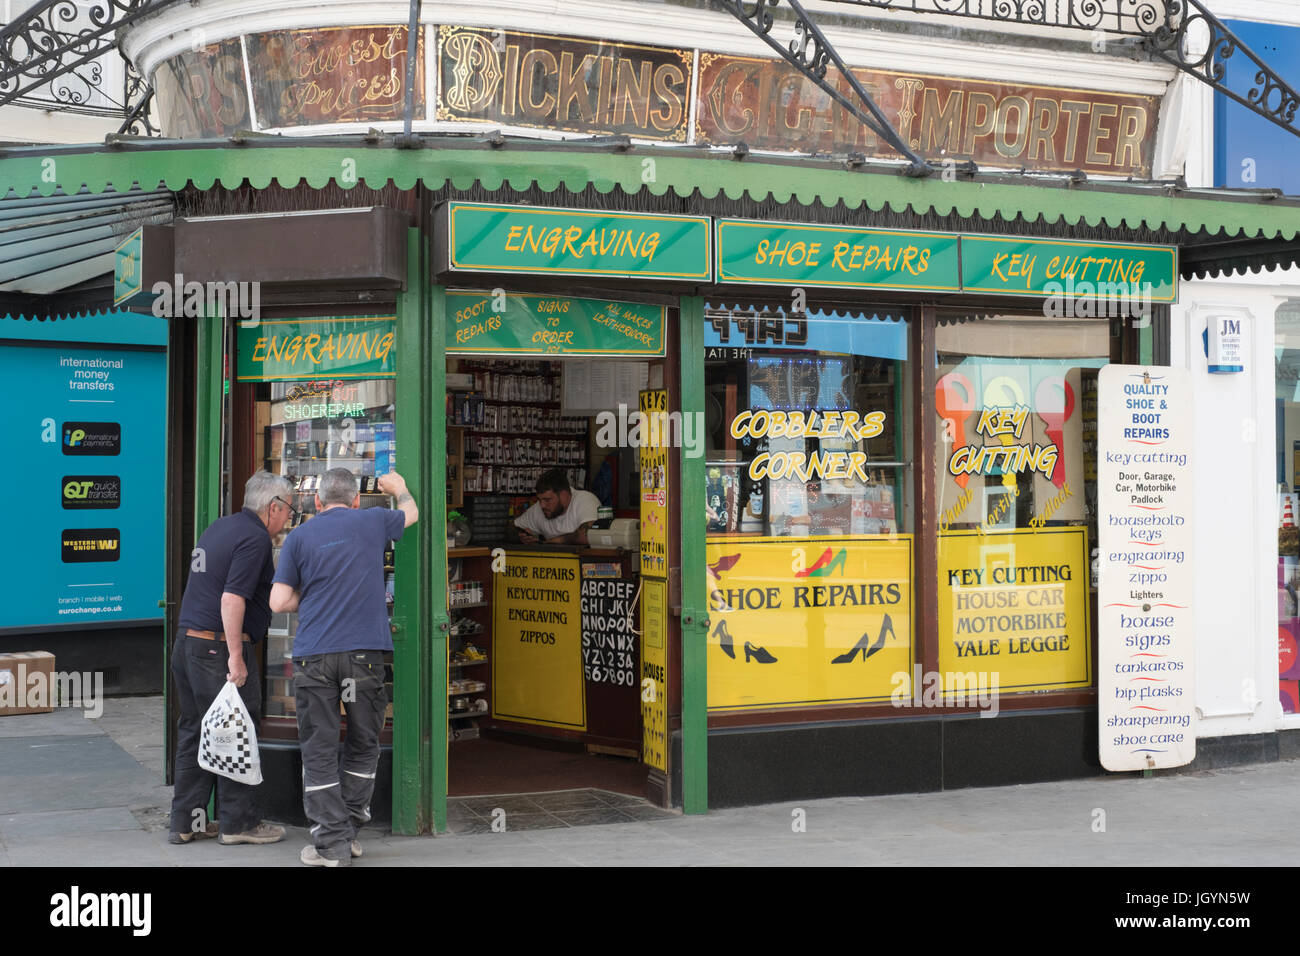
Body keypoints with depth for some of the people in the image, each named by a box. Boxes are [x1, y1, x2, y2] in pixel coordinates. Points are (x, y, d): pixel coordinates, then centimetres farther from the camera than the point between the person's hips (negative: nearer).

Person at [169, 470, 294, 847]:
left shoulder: (219, 527, 16)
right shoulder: (255, 538, -12)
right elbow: (232, 597, -21)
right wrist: (235, 657, -21)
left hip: (187, 642, 9)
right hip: (218, 648, -9)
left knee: (194, 733, 13)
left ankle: (185, 821, 18)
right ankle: (238, 822, 7)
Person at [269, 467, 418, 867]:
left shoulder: (299, 536, 6)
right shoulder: (372, 522, 8)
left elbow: (279, 601, 3)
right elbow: (411, 512, 31)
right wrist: (399, 487, 51)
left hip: (313, 657, 0)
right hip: (364, 652, 0)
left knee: (319, 750, 5)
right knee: (362, 744, 14)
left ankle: (331, 841, 4)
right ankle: (347, 829, 15)